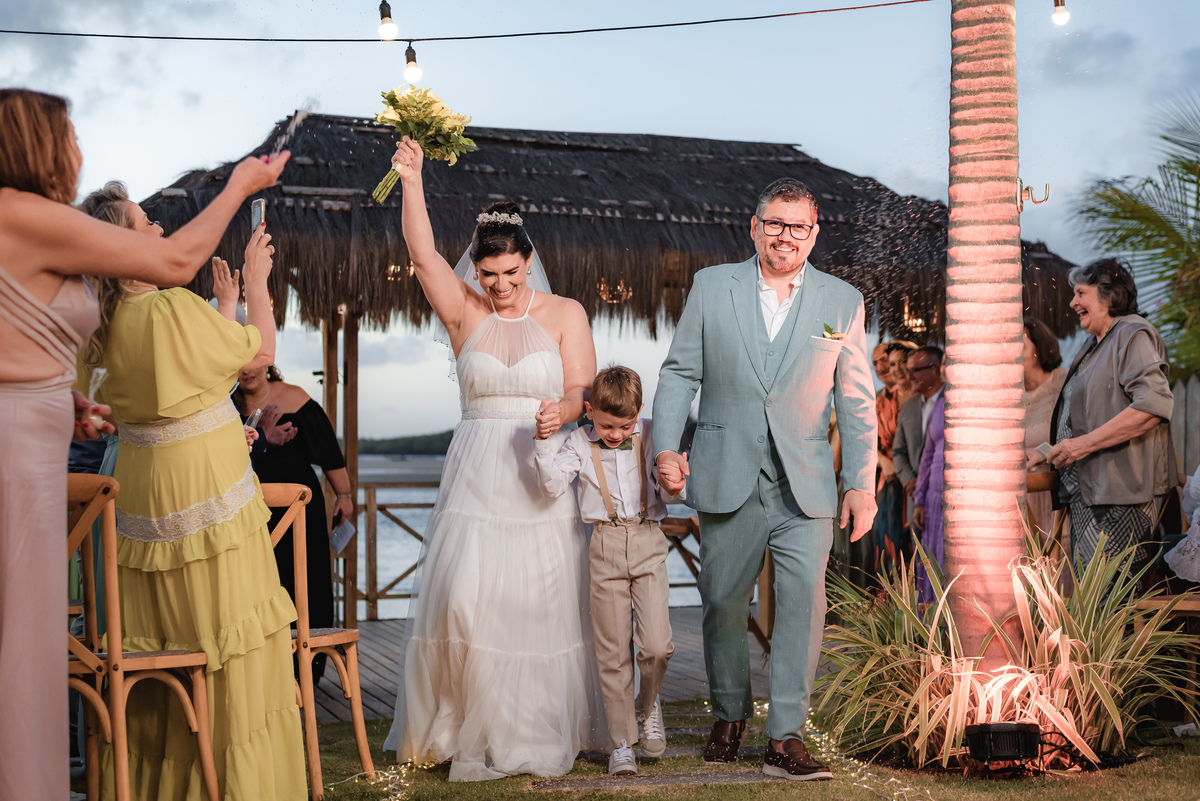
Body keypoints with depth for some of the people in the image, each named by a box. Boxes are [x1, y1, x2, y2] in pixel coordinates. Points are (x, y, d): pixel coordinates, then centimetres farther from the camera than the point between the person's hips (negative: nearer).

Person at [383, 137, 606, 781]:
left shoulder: (564, 313, 5)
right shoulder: (463, 310, 6)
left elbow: (584, 390, 0)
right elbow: (422, 255, -8)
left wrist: (562, 412, -22)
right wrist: (412, 180, -18)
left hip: (543, 474, 0)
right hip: (477, 477, 1)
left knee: (543, 604, 0)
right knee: (466, 600, -8)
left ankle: (543, 736, 13)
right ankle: (473, 733, 7)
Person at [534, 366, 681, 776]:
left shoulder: (649, 438, 3)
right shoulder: (580, 443, 1)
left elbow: (667, 497, 4)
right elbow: (554, 484, -13)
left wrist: (673, 483, -18)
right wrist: (545, 441, -24)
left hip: (648, 545, 0)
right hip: (605, 547, 0)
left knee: (657, 645, -10)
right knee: (613, 653, 4)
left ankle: (647, 705, 22)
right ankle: (621, 744, 15)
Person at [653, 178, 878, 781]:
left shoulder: (842, 301, 6)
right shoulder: (711, 287, 6)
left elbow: (856, 401, 6)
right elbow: (679, 374, 6)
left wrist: (861, 482, 0)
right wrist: (665, 446, -8)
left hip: (806, 484, 0)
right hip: (727, 479, 1)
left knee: (804, 602, -10)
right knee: (722, 603, 9)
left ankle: (785, 738, -2)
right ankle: (729, 714, 31)